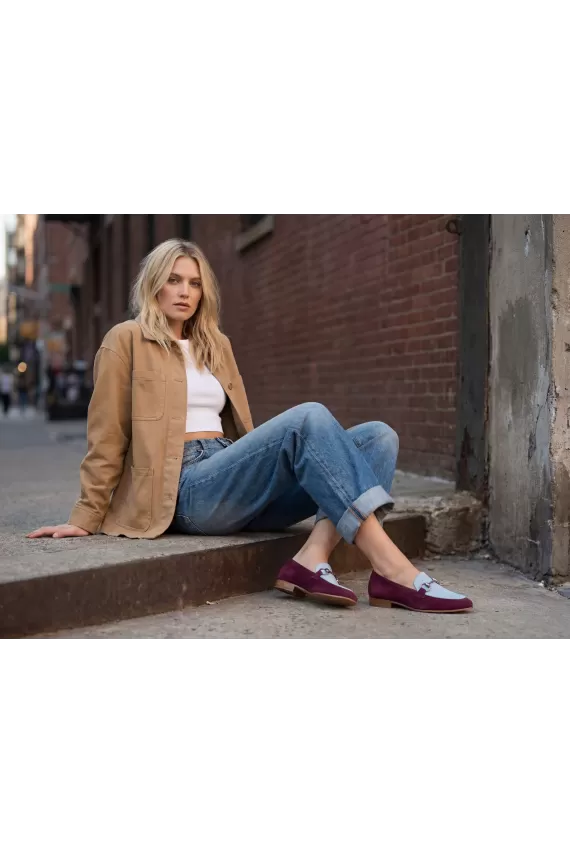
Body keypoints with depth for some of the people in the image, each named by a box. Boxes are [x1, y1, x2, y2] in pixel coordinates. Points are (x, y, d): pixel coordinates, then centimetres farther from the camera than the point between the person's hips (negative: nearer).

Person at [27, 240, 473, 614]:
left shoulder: (216, 345, 23)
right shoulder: (127, 340, 4)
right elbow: (107, 437, 2)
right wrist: (86, 519, -1)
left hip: (238, 484, 7)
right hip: (189, 491, -7)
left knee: (378, 436, -11)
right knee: (309, 418, -29)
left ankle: (313, 558, -33)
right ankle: (392, 568, -37)